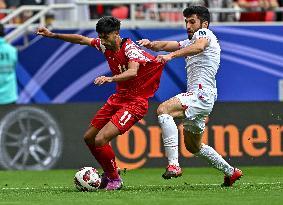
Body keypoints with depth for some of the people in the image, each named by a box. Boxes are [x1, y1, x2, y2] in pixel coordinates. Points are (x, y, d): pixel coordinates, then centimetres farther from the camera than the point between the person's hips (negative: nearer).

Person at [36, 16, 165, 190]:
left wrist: (110, 79, -56)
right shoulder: (105, 45, 2)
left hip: (134, 102, -9)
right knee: (89, 138, 13)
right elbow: (82, 40, 16)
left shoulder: (129, 48, -22)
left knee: (101, 140, -20)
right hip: (118, 98, 9)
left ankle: (115, 179, 1)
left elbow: (132, 72, -40)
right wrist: (53, 35, 13)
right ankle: (109, 173, 33)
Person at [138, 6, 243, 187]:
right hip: (198, 97, 11)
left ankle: (174, 165, -39)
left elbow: (199, 46, -27)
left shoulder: (204, 33, -2)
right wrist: (151, 44, -5)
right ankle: (231, 172, 35)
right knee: (193, 146, 22)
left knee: (163, 109, -30)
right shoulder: (190, 42, 27)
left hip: (202, 95, -11)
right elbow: (165, 45, 20)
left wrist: (171, 55, -41)